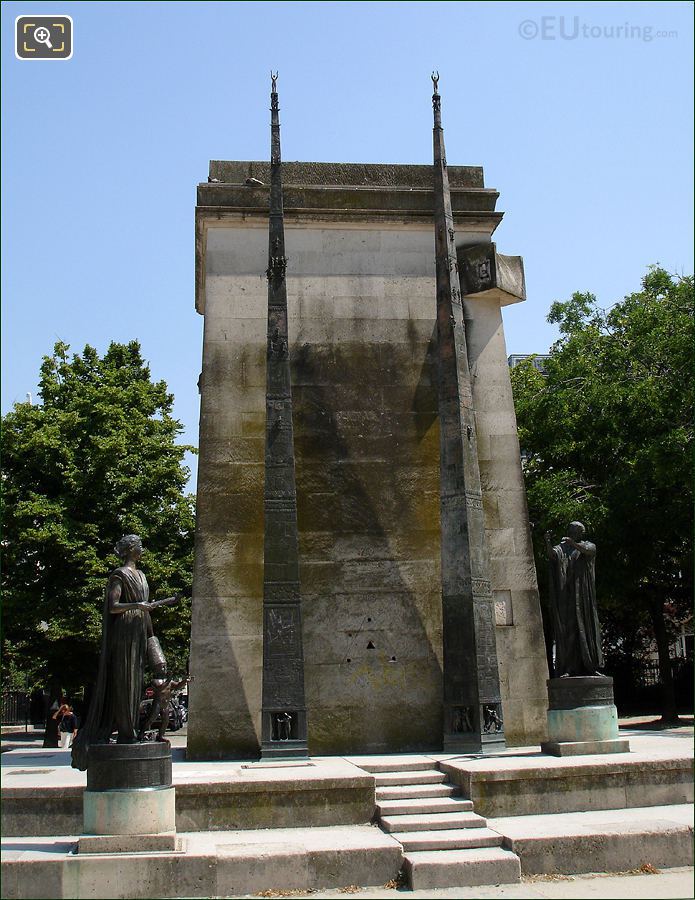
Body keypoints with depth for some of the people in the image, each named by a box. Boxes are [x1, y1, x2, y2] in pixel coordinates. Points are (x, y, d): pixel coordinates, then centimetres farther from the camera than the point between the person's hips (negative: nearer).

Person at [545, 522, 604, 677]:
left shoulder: (589, 545, 11)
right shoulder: (561, 548, 12)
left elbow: (588, 551, -14)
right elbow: (551, 554, -11)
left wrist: (572, 543, -31)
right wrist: (547, 542, -31)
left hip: (583, 596, 0)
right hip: (565, 597, 0)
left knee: (587, 628, 1)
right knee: (566, 631, -4)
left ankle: (591, 667, 5)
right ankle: (566, 669, -6)